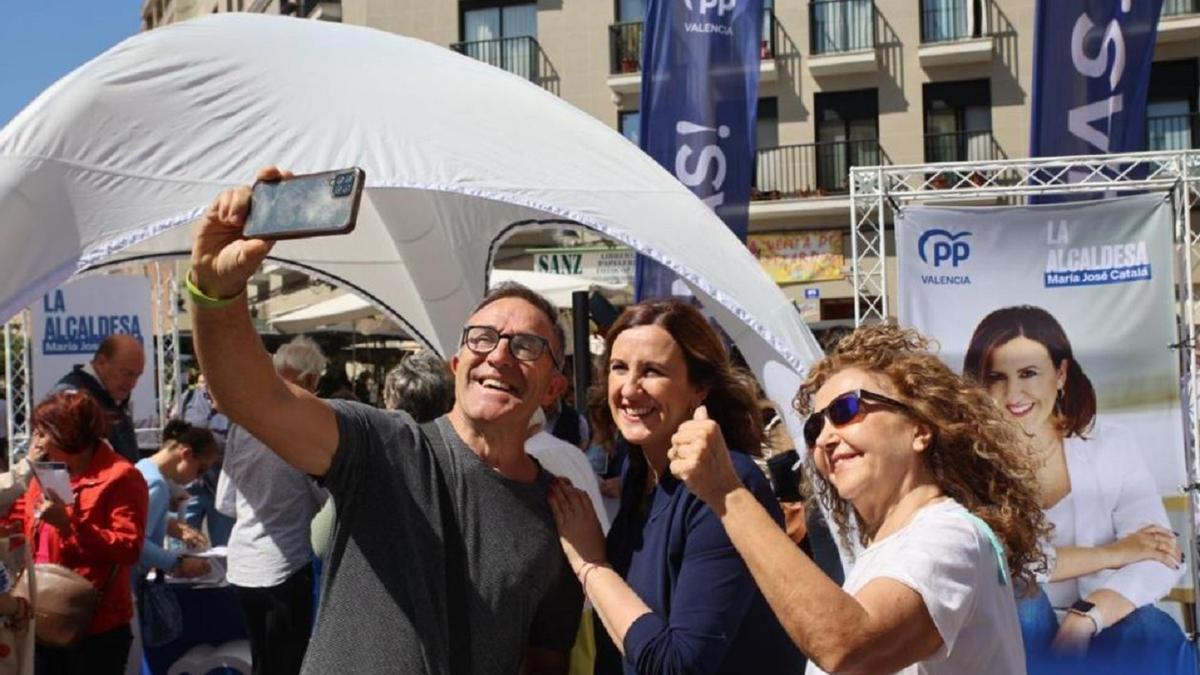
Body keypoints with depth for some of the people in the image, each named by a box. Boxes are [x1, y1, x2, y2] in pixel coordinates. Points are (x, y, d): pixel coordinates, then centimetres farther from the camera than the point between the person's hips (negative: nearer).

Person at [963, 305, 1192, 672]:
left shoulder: (1113, 447, 2)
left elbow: (1159, 560, -9)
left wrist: (1080, 624, -25)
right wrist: (1112, 553, -16)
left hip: (1103, 633, 1)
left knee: (1153, 635, -30)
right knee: (1016, 601, -33)